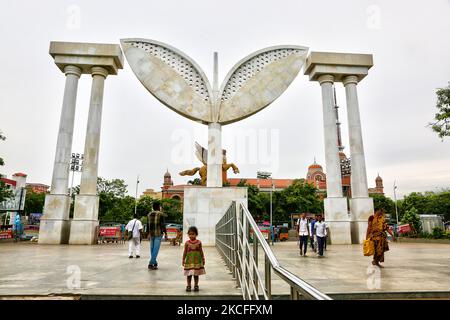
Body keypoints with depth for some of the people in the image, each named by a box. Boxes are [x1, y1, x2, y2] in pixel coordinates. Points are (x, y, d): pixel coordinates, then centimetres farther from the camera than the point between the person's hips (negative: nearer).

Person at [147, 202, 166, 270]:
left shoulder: (150, 214, 10)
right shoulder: (160, 214, -6)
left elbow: (148, 225, 13)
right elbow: (163, 224, -8)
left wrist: (148, 234, 19)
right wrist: (165, 233, -1)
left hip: (151, 233, 6)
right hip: (158, 233, -6)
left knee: (152, 248, 12)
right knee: (156, 249, -4)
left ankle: (155, 263, 20)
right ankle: (151, 264, -8)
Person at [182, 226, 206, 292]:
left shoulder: (199, 242, -2)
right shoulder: (187, 243, -3)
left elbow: (201, 251, 5)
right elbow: (185, 252, 3)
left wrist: (203, 259, 6)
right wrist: (183, 260, 2)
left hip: (197, 261, 0)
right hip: (189, 261, 0)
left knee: (196, 274, 8)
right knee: (189, 274, 4)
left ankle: (196, 285, 20)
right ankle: (188, 286, 17)